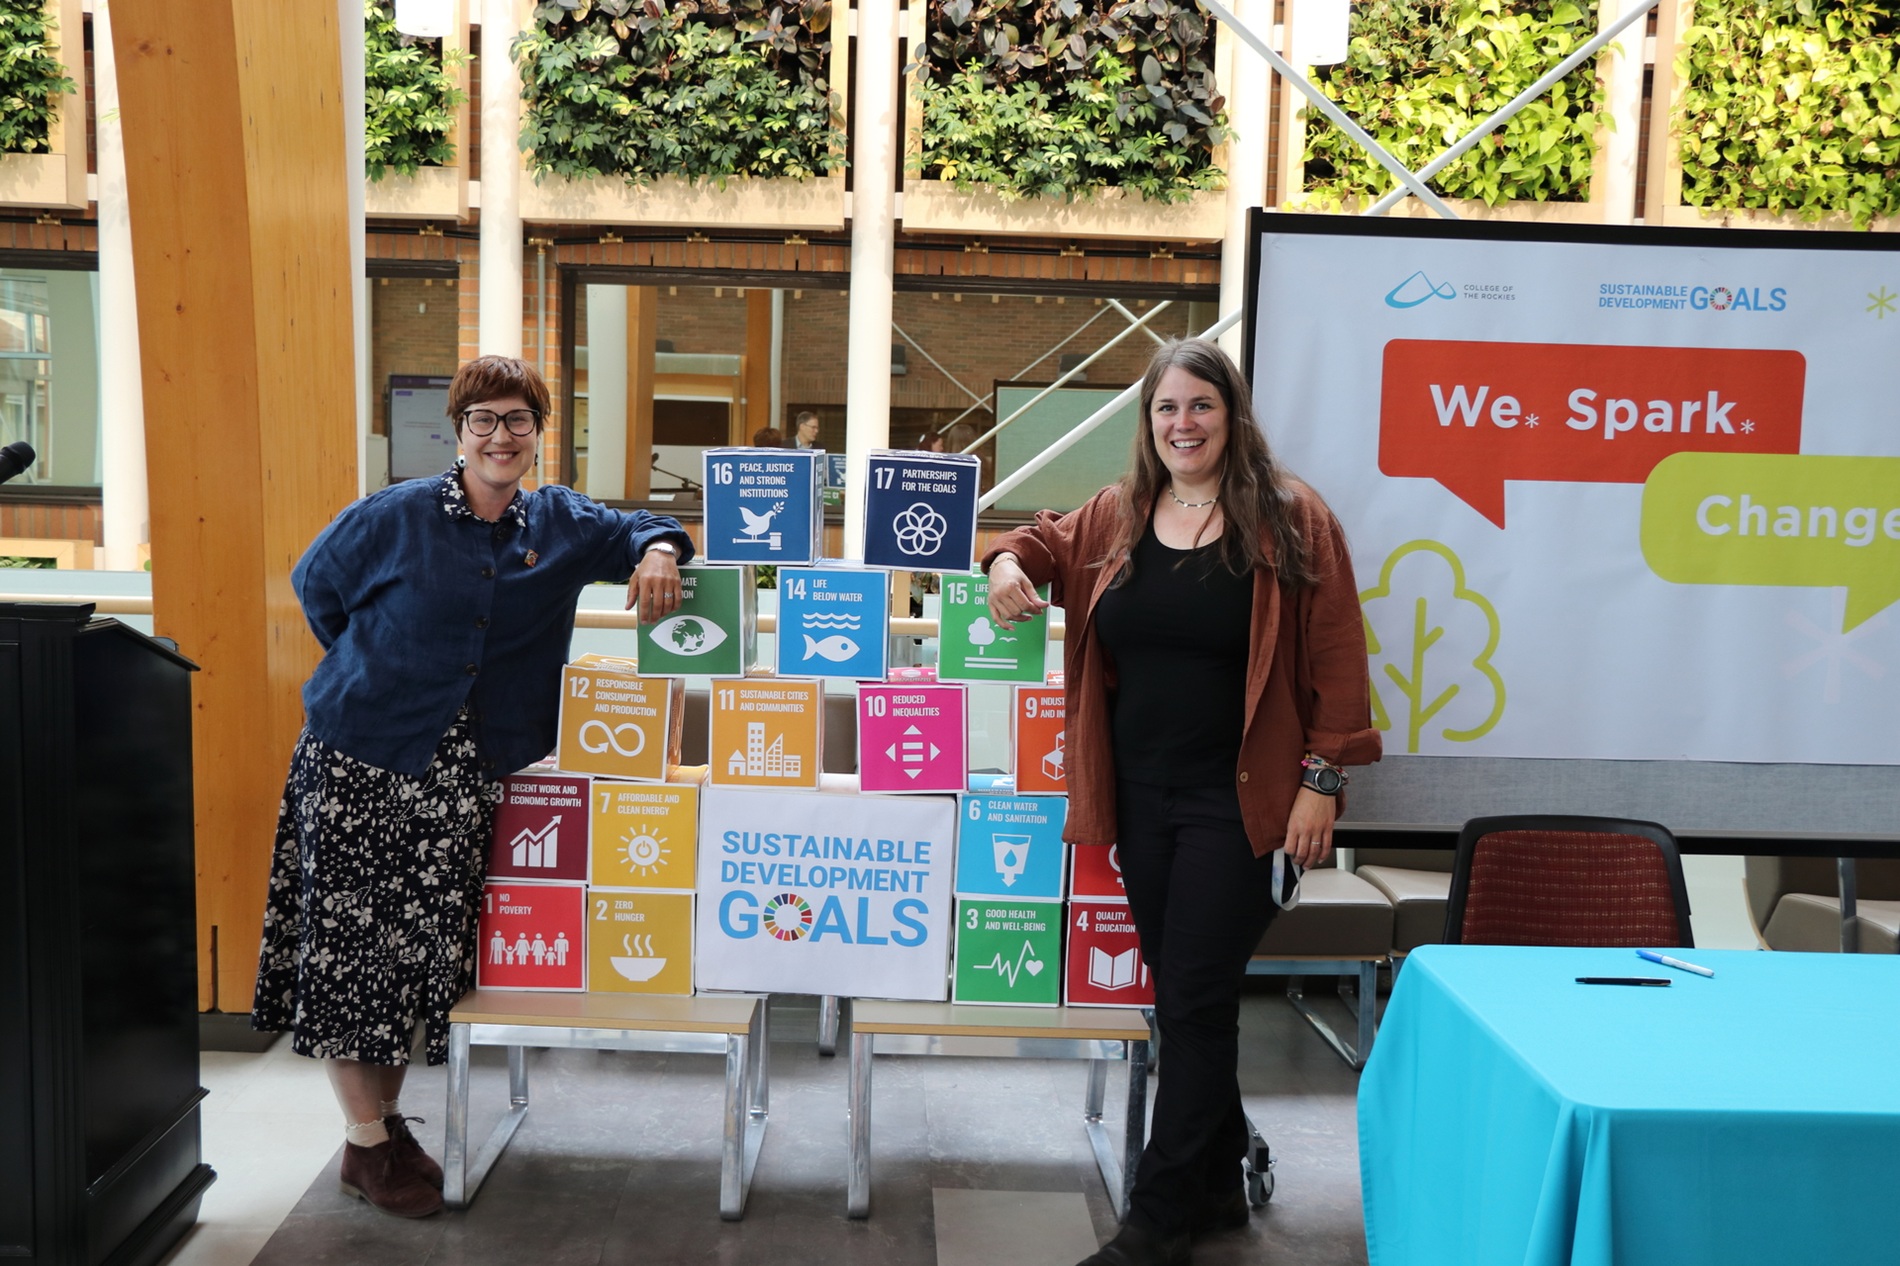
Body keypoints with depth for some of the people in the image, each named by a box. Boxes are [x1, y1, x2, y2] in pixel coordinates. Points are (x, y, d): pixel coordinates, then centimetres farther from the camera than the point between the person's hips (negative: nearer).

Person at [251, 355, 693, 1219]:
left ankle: (388, 1118, 25)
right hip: (360, 759, -3)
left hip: (463, 775, 3)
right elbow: (315, 584, 10)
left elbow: (637, 530, 15)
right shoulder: (395, 517, -2)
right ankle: (364, 1144, 12)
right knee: (349, 940, -1)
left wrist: (657, 552, -9)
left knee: (426, 945, 7)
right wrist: (381, 669, 8)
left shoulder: (561, 524, 6)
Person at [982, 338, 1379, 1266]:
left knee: (1194, 1003, -1)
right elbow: (1047, 543, 26)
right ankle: (1217, 1184, 33)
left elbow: (1335, 657, -7)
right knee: (1182, 997, 15)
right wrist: (1009, 561, 2)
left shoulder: (1289, 518, -6)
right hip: (1140, 797, 5)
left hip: (1236, 802, -5)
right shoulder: (1115, 517, 7)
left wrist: (1322, 779, -10)